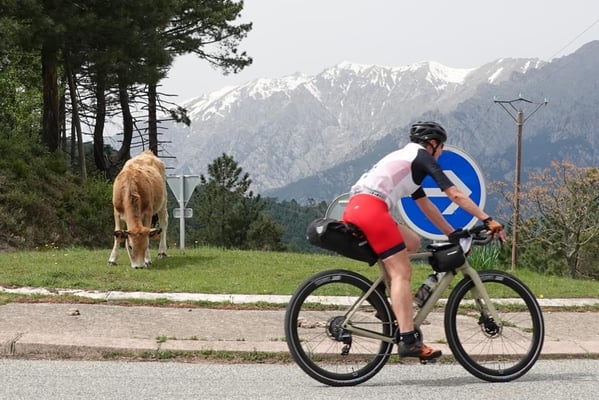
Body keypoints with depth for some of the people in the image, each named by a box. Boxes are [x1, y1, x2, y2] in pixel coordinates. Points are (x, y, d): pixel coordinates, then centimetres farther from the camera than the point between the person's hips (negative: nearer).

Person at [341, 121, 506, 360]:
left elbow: (426, 206, 34)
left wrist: (452, 233, 35)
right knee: (402, 272, -10)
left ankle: (389, 306, 13)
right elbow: (455, 195, 1)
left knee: (412, 243, 20)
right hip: (371, 208, -9)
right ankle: (408, 340, -18)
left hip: (355, 208, 9)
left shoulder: (404, 158, 32)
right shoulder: (421, 156, 7)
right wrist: (488, 220, 3)